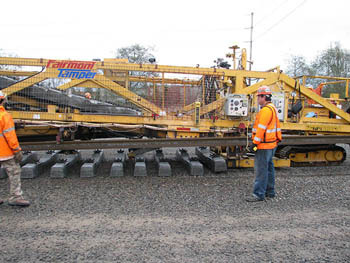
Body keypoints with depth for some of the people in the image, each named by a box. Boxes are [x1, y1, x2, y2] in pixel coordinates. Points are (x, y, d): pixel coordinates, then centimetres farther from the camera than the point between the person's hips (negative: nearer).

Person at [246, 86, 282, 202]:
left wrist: (255, 143, -20)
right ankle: (270, 192, 26)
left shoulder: (266, 110, -17)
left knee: (261, 170, -7)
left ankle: (259, 194, -3)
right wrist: (278, 138, 24)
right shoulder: (272, 108, 17)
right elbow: (277, 126, 21)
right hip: (271, 144, 11)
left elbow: (261, 129, -22)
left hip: (264, 145, -11)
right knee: (268, 168, 17)